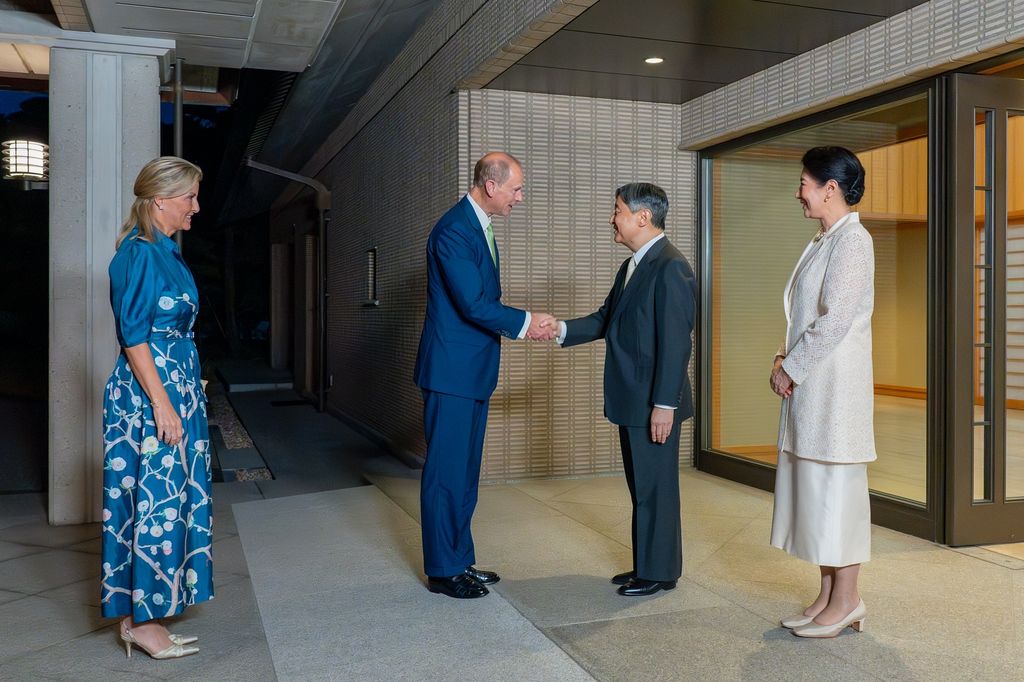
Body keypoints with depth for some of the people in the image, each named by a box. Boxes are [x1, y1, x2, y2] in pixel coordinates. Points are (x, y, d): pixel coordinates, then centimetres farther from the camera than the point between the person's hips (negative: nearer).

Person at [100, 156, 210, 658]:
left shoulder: (164, 252, 15)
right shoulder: (141, 252, -13)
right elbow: (134, 335, -18)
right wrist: (163, 405, -20)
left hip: (174, 390, 10)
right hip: (149, 396, -10)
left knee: (166, 499, 11)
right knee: (153, 500, -3)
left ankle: (140, 615, 20)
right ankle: (140, 621, 8)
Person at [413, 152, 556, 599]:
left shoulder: (480, 227, 14)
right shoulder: (454, 230, -17)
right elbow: (473, 304, -21)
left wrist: (526, 325, 7)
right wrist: (524, 323, -10)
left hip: (474, 372, 10)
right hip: (451, 371, -10)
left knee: (465, 472, 15)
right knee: (445, 473, 0)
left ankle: (461, 561, 26)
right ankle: (442, 571, 11)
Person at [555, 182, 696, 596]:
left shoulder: (670, 267, -17)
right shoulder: (631, 266, 15)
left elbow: (675, 342, -20)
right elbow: (606, 320, 15)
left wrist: (664, 405, -22)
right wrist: (561, 329, 0)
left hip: (654, 404, -10)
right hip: (630, 401, 10)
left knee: (655, 489, 2)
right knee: (641, 488, 18)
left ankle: (658, 573, 16)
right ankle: (645, 565, 30)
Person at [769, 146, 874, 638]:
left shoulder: (852, 240, -13)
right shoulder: (823, 241, 17)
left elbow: (835, 321, -20)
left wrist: (790, 369, -13)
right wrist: (783, 360, 6)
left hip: (834, 388, -10)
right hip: (807, 388, 10)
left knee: (836, 489, -2)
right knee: (814, 488, 12)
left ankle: (846, 601, 10)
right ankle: (828, 596, 22)